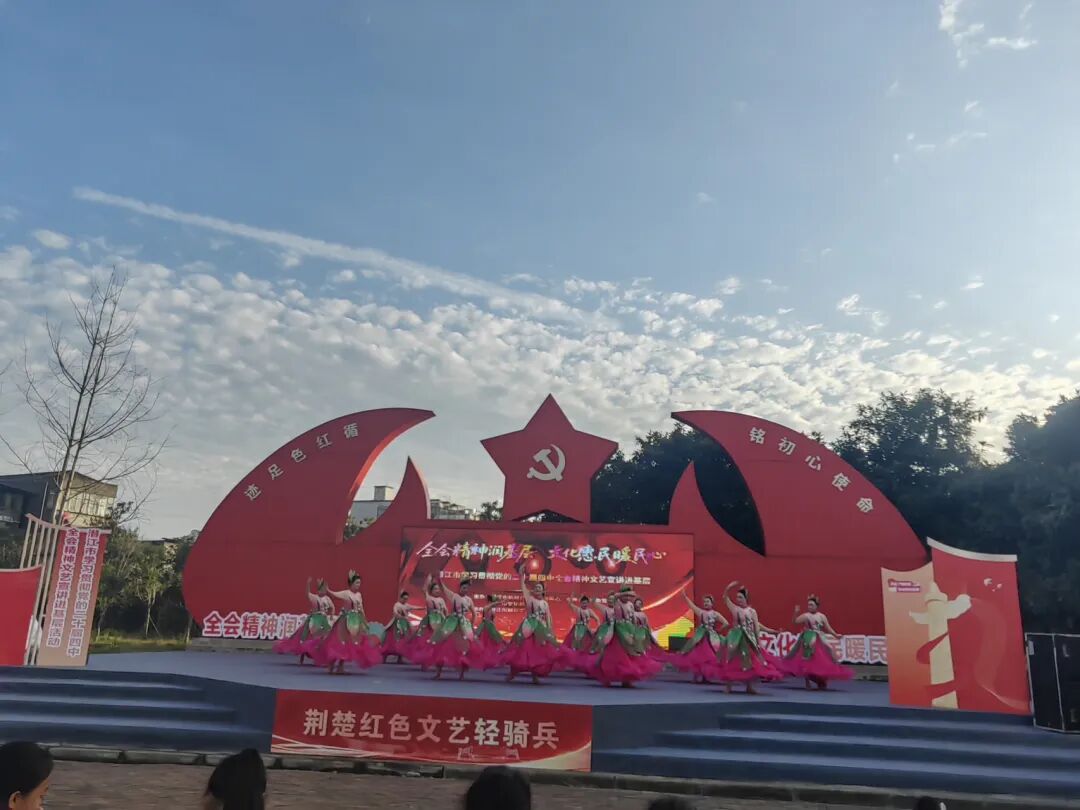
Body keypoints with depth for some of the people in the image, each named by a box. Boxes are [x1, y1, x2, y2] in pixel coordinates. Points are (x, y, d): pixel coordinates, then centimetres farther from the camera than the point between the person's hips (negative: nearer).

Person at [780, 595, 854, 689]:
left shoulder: (822, 616, 5)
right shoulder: (805, 616, -3)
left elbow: (828, 628, 6)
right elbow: (795, 622, -11)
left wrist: (835, 635, -7)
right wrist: (796, 613, -25)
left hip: (819, 641, 3)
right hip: (808, 641, -3)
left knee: (822, 661, 6)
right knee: (807, 660, -4)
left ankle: (821, 682, 23)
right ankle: (807, 683, 5)